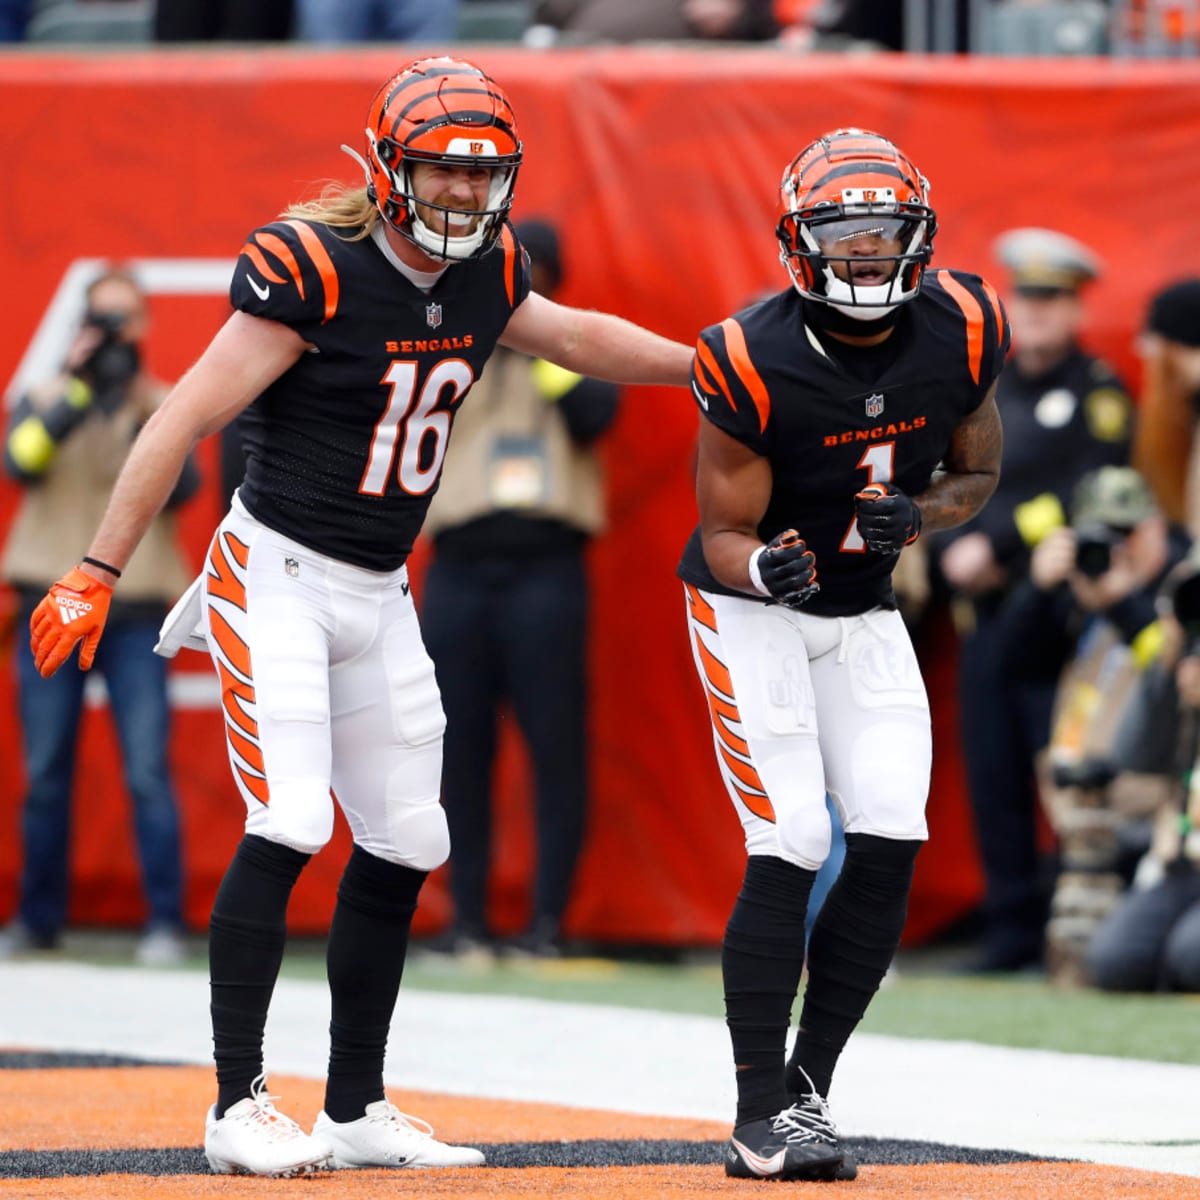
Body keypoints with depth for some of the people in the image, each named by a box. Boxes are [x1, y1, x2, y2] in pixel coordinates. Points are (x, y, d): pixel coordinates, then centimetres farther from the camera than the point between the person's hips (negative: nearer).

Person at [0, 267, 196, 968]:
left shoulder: (165, 404, 7)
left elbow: (181, 488, -8)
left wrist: (147, 415, -20)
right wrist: (76, 386, -17)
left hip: (134, 615, -1)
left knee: (148, 772, -9)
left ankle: (166, 922, -8)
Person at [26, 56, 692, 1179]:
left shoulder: (482, 275, 2)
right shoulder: (314, 273, -19)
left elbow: (575, 337, 24)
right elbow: (186, 418, -19)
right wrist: (98, 571, -21)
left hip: (379, 594, 8)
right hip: (276, 575, -8)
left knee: (404, 846, 8)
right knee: (288, 827, -17)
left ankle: (356, 1110, 18)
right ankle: (238, 1108, -11)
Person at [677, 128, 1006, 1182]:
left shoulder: (961, 333, -12)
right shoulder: (755, 364, -25)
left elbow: (976, 472, 4)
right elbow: (722, 531, -18)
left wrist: (915, 515, -18)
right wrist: (761, 566, -41)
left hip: (862, 612, 5)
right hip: (749, 609, -5)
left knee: (890, 846, -7)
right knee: (791, 849, -14)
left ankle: (808, 1086, 6)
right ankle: (762, 1118, -6)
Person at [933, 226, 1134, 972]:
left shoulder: (1099, 393, 0)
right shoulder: (986, 393, 19)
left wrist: (996, 543, -13)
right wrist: (954, 553, -4)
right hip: (983, 612, 6)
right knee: (993, 778, 4)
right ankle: (1013, 931, 9)